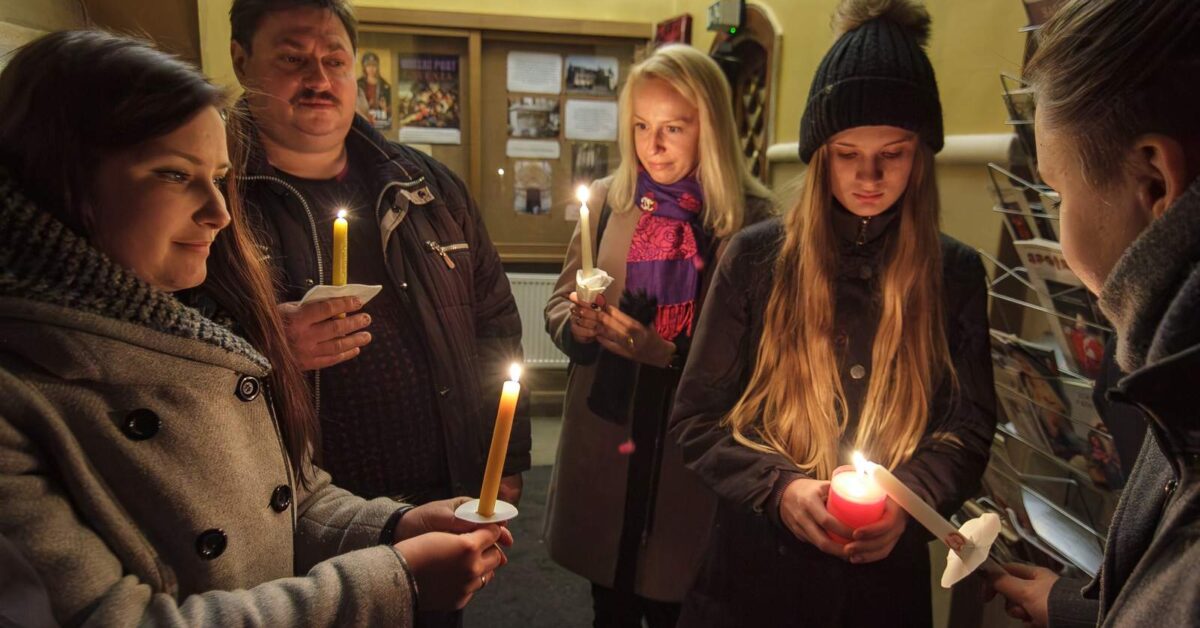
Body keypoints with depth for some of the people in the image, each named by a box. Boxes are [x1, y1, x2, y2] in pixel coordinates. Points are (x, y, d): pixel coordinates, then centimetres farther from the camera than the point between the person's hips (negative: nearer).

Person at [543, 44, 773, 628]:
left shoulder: (750, 216, -8)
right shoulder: (607, 200, 1)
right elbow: (559, 303, 7)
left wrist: (666, 352, -19)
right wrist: (578, 324, -14)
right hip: (605, 433, 3)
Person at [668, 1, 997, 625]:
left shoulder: (956, 272, -3)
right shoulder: (757, 257, -9)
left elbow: (970, 426, 2)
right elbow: (696, 417, -6)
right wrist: (778, 489, -21)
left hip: (887, 575, 2)